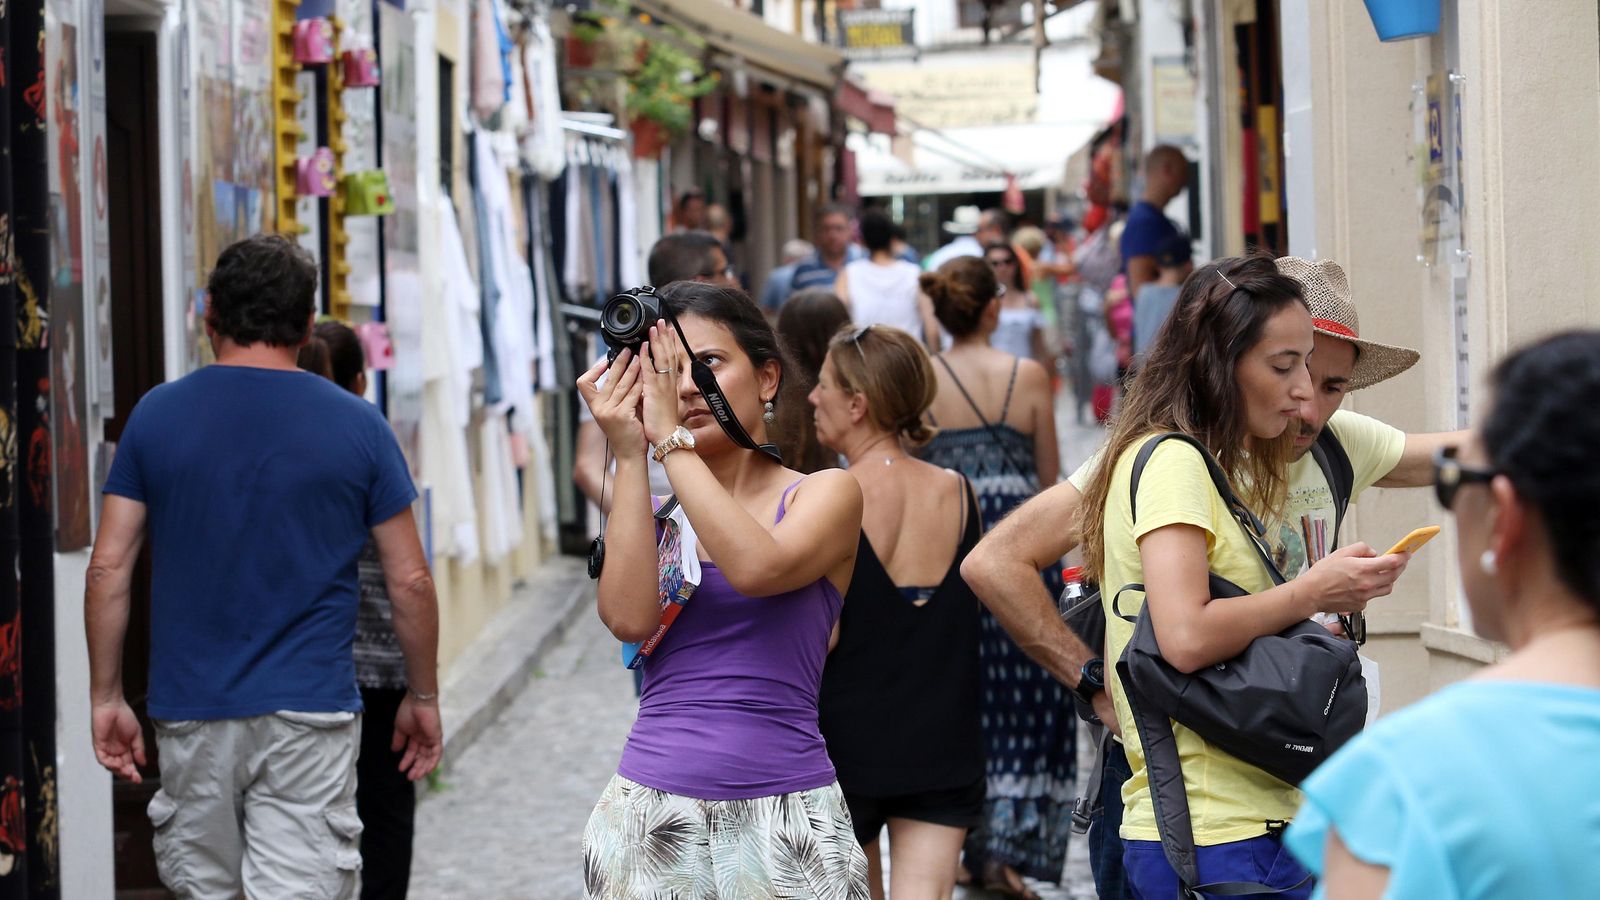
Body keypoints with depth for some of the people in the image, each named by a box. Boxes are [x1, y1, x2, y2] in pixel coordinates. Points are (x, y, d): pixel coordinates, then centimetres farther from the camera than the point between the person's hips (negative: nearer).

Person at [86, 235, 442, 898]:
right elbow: (409, 581, 1)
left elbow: (108, 568, 0)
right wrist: (423, 697, 13)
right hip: (310, 715, -2)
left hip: (192, 712, 2)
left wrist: (106, 696, 8)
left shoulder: (157, 415, 2)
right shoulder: (357, 426, -1)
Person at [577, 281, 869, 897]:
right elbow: (629, 618, -9)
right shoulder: (653, 516, 12)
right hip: (648, 814, 3)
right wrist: (630, 454, -7)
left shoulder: (826, 494, 3)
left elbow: (756, 567, -20)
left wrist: (671, 438, -12)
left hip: (784, 818, -3)